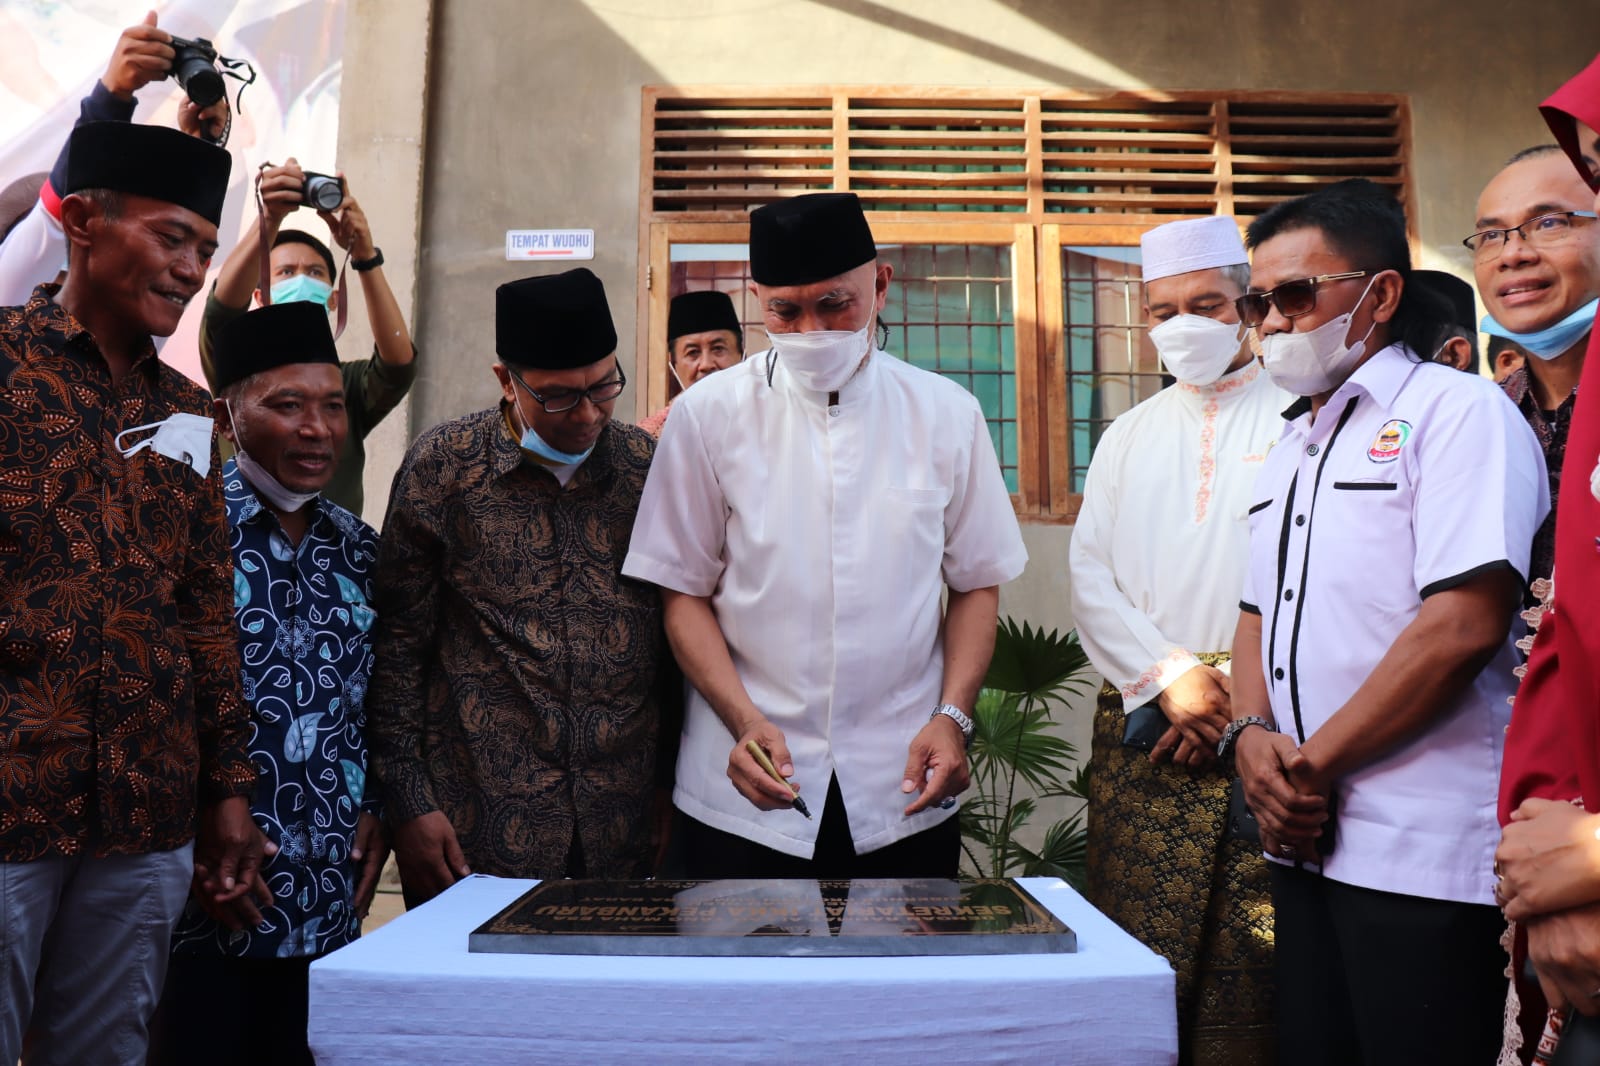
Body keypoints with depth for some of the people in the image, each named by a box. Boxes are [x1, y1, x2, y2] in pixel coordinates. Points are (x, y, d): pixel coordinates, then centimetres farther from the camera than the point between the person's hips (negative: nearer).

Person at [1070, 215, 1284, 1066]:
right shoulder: (1128, 437, 16)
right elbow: (1091, 578, 7)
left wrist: (1239, 695, -10)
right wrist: (1170, 678, -6)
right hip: (1140, 727, 3)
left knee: (1250, 958, 0)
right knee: (1140, 955, 5)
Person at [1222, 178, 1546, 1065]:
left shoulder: (1459, 411, -8)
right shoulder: (1290, 448, 16)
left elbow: (1463, 625, -20)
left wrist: (1311, 763, -13)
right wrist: (1252, 736, -1)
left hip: (1422, 856, -7)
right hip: (1304, 837, 7)